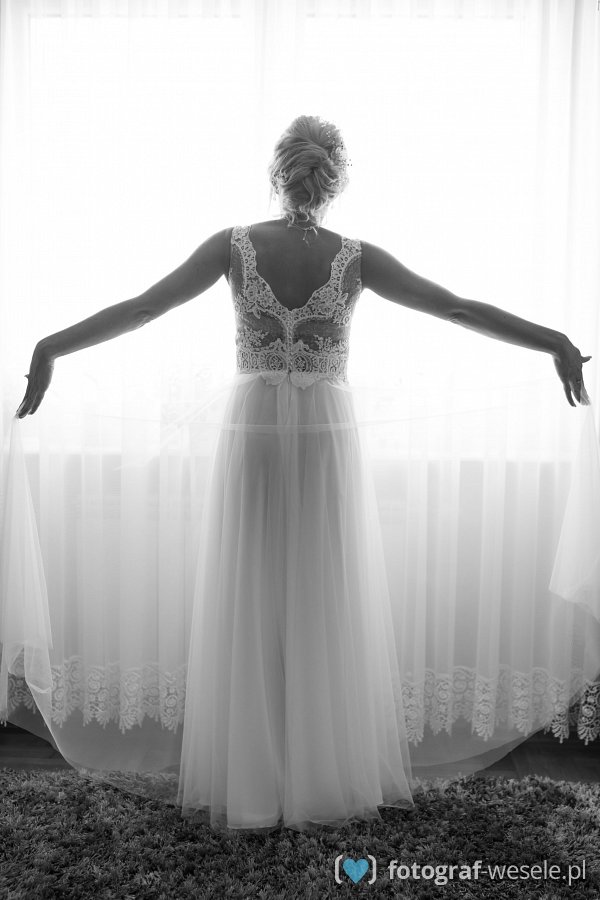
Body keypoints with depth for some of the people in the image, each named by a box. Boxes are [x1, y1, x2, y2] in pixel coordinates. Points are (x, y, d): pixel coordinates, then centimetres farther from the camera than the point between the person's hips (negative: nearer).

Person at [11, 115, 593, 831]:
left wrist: (51, 347, 3)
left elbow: (139, 307, -4)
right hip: (327, 440, 0)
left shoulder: (234, 246, -3)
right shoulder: (356, 259, -3)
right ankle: (331, 778, 18)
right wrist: (556, 342, 5)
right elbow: (460, 308, -3)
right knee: (330, 612, 8)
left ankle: (250, 784, 16)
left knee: (250, 611, 7)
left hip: (252, 437, 1)